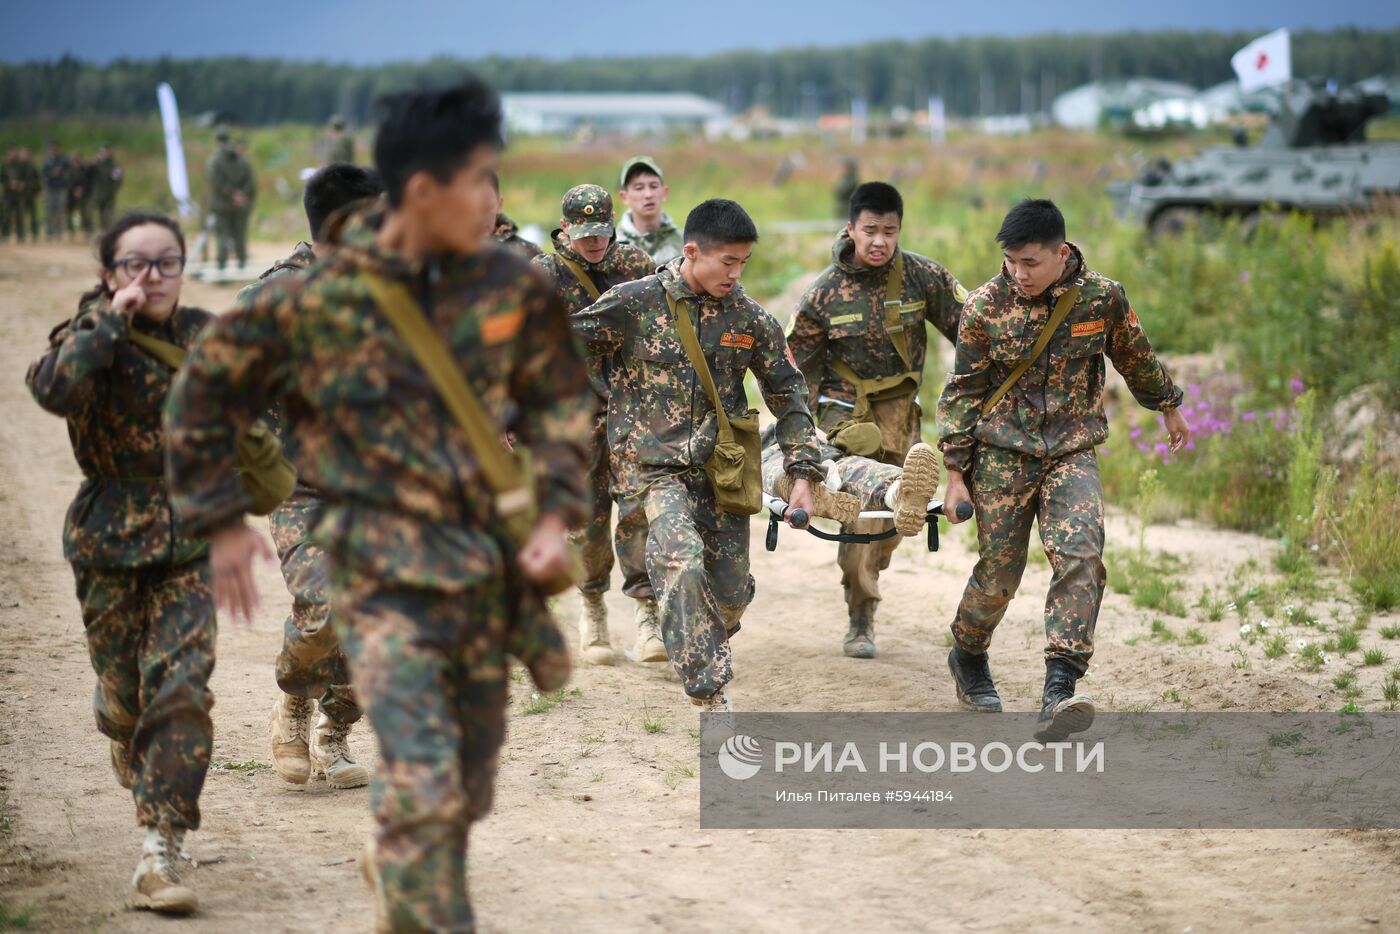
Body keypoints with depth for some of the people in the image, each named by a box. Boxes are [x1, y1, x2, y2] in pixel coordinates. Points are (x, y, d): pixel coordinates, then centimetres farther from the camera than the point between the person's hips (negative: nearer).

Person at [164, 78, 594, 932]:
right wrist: (222, 518, 4)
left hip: (490, 567, 5)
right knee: (423, 785, -15)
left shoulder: (512, 287, 1)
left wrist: (556, 513, 1)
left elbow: (562, 398, 13)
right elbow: (204, 396, 3)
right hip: (386, 579, -4)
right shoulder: (314, 302, -10)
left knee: (471, 786, 15)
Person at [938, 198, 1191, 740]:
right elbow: (962, 392, -1)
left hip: (1072, 453, 1)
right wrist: (956, 474, -2)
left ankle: (1059, 692, -26)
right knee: (999, 572, 3)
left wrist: (1168, 407, 29)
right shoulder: (985, 307, -9)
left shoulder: (1103, 298, -6)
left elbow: (1135, 359, 14)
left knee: (1080, 557, -20)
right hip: (1002, 453, 0)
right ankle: (968, 658, 33)